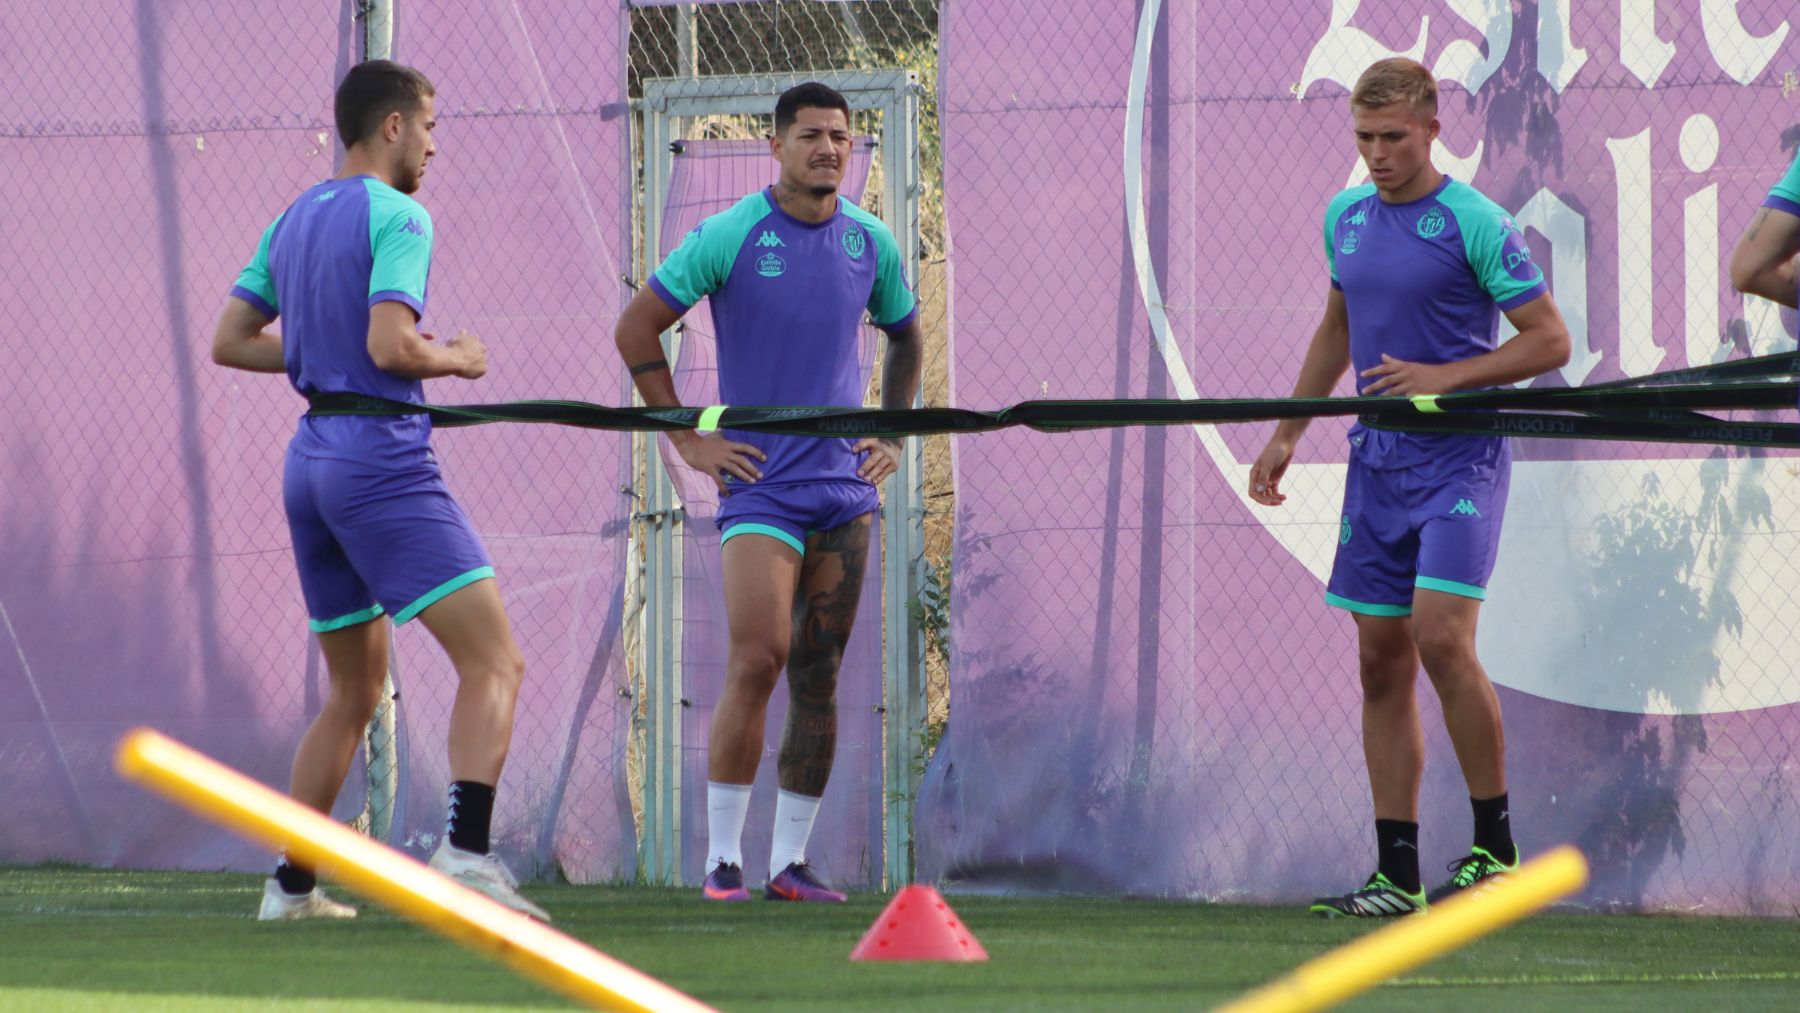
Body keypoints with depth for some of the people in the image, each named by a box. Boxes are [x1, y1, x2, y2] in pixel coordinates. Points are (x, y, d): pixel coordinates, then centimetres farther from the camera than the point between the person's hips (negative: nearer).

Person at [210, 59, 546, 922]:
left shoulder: (294, 220, 16)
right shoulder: (397, 217, -9)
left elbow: (229, 341, 18)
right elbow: (390, 345, -21)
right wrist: (456, 360, -3)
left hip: (311, 462, 9)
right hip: (382, 458, -9)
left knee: (354, 691, 19)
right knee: (495, 663, -12)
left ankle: (291, 883, 17)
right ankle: (466, 849, -29)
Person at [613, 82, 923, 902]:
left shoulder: (870, 242, 8)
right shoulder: (730, 237, -6)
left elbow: (905, 337, 26)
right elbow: (636, 328, 0)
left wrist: (892, 434, 14)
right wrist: (688, 439, -3)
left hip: (844, 488, 4)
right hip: (761, 487, -4)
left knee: (819, 678, 3)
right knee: (756, 661, -14)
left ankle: (791, 860, 9)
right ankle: (723, 859, -6)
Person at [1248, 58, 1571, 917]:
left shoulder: (1475, 224, -9)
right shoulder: (1346, 218, 11)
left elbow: (1549, 340, -9)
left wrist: (1444, 378, -17)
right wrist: (1286, 433, 22)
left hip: (1460, 457, -7)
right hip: (1378, 460, 7)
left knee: (1441, 636, -20)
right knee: (1381, 662, 4)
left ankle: (1495, 843, -6)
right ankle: (1397, 876, 8)